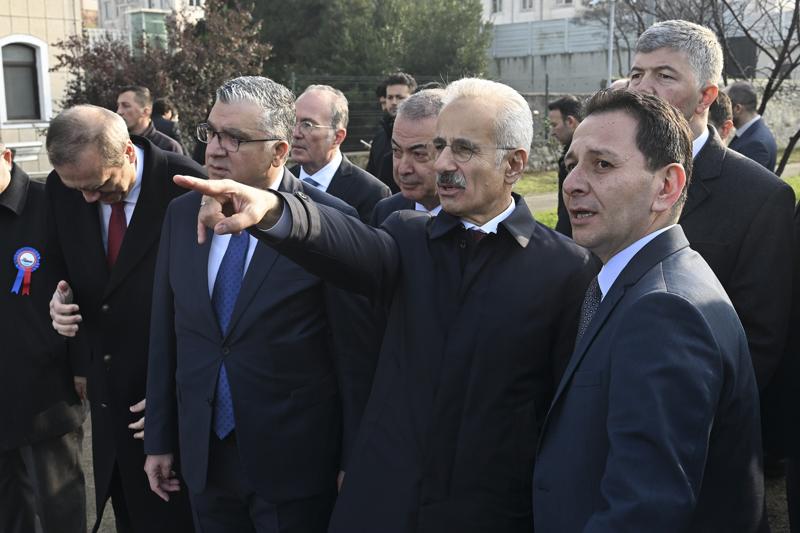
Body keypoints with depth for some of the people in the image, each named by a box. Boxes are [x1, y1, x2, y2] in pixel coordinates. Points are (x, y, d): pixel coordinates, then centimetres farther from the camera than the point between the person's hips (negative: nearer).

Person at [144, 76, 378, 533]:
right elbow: (165, 335, 7)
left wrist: (354, 463, -7)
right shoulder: (183, 214, 3)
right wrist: (160, 439, 10)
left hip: (295, 463, -5)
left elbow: (355, 355, -11)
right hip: (203, 457, 5)